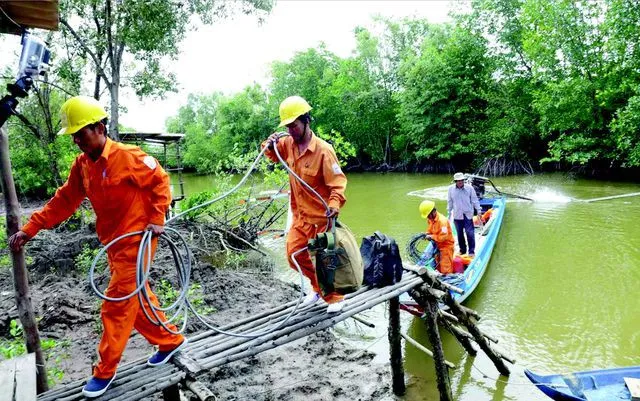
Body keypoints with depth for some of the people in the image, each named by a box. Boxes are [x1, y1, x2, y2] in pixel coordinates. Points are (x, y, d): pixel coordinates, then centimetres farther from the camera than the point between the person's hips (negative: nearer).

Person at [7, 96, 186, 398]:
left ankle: (105, 371, 14)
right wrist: (30, 229, 1)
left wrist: (157, 220, -13)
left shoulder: (128, 156, -18)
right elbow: (64, 201, 7)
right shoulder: (82, 164, 3)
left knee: (117, 304, -1)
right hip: (113, 243, 8)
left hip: (136, 239, -7)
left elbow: (160, 182, -9)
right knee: (136, 297, 15)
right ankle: (171, 341, 32)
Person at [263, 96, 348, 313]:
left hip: (321, 216, -7)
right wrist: (270, 145, -3)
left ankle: (335, 297, 28)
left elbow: (338, 182, -22)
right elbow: (273, 155, 19)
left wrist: (334, 204, -39)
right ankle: (318, 286, 34)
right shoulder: (288, 144, -1)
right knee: (294, 254, 11)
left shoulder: (323, 150, -22)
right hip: (300, 215, 7)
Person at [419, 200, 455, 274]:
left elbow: (443, 236, -32)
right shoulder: (430, 219, -1)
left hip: (446, 246, -9)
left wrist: (432, 237, -24)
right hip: (438, 246, 9)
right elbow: (430, 230, 15)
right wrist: (427, 235, -5)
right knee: (439, 267, 20)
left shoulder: (442, 220, -27)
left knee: (446, 269, -5)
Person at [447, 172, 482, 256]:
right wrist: (449, 212, 13)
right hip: (457, 215, 2)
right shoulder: (451, 188, 0)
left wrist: (478, 210, 1)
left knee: (470, 233, -5)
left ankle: (472, 251, 6)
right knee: (460, 234, 11)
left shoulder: (469, 188, -5)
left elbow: (474, 200, 1)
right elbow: (449, 202, 10)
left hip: (468, 214, -2)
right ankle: (462, 250, 25)